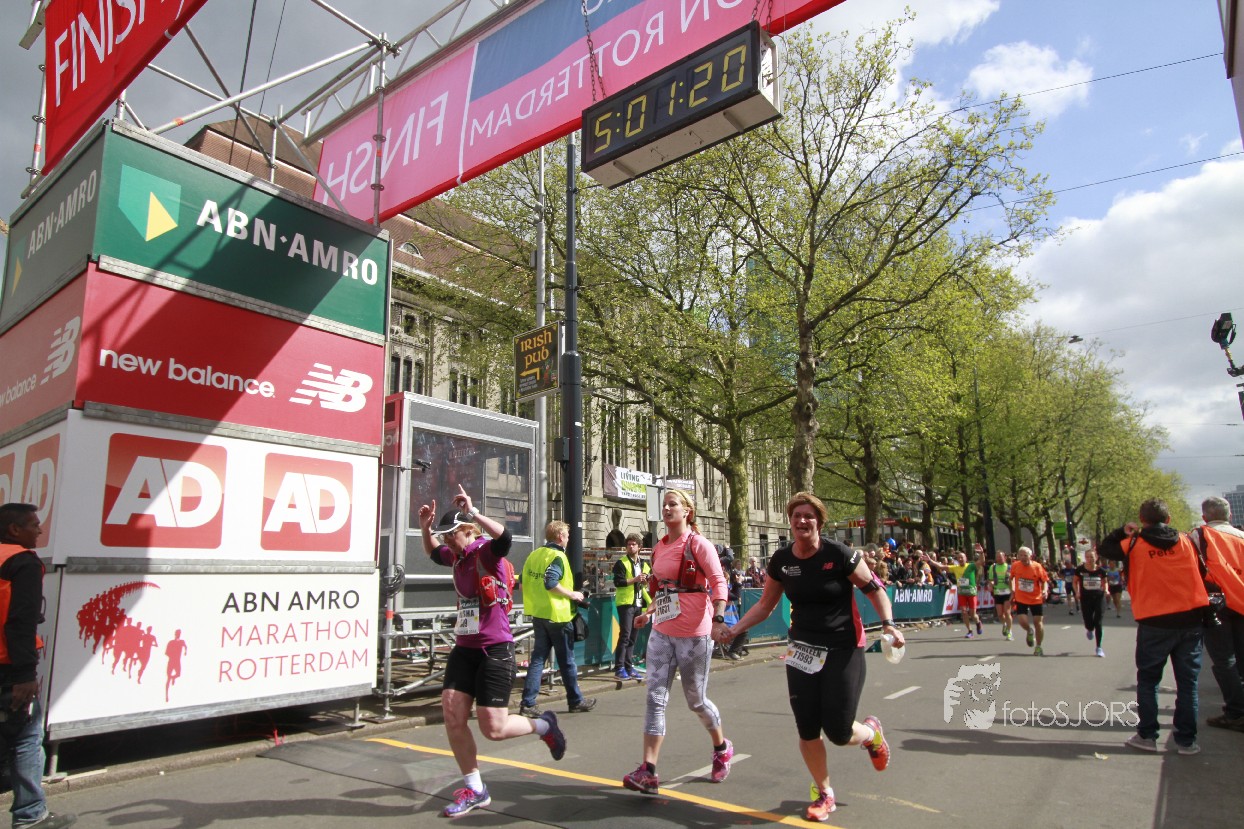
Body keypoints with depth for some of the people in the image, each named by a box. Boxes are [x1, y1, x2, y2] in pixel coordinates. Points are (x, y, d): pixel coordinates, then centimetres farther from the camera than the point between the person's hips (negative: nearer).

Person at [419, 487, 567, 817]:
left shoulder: (486, 552, -14)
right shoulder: (458, 556, 9)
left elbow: (504, 536, -38)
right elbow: (434, 554, 31)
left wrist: (473, 512, -38)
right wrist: (425, 528, 16)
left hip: (495, 650, -8)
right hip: (464, 649, 8)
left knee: (493, 729, -5)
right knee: (452, 716, 3)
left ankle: (543, 726, 25)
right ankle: (474, 789, 21)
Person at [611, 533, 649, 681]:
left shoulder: (644, 564, 16)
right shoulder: (621, 563, -4)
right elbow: (617, 582, -15)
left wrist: (646, 580, 5)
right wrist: (635, 579, -19)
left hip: (638, 603, 6)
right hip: (625, 602, -6)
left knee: (632, 637, 10)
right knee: (625, 635, -9)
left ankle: (629, 667, 15)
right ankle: (619, 668, -5)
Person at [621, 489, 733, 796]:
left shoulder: (698, 544, -9)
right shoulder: (660, 547, 11)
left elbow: (718, 583, -14)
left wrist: (718, 619, -26)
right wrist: (649, 613, 20)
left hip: (693, 633, -6)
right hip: (662, 631, 6)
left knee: (696, 699, 8)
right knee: (655, 698, -3)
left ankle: (722, 748, 36)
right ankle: (648, 772, -2)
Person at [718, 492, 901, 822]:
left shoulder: (839, 554, -15)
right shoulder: (781, 559, -2)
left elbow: (874, 589, -5)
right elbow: (765, 605, 9)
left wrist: (888, 623, -20)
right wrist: (734, 629, 0)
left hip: (843, 649, -4)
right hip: (803, 649, 4)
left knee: (838, 732, -4)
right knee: (807, 729, 2)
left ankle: (871, 732, 34)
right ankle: (825, 794, 28)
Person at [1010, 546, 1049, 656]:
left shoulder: (1037, 567, -12)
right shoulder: (1015, 566, -6)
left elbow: (1044, 581, -4)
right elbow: (1011, 578, 12)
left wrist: (1045, 591, -23)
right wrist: (1012, 591, 8)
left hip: (1036, 599, -1)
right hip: (1021, 599, 1)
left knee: (1038, 622, 3)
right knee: (1022, 621, -13)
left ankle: (1039, 647, 21)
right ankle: (1029, 632, 25)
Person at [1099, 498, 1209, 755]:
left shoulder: (1135, 544, -4)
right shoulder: (1187, 541, 4)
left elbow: (1103, 549, 8)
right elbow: (1202, 573, 10)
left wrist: (1122, 531, 14)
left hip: (1154, 623, -2)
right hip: (1191, 620, 2)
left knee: (1148, 680, 10)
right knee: (1188, 682, 10)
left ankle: (1147, 735, 12)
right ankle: (1186, 740, 13)